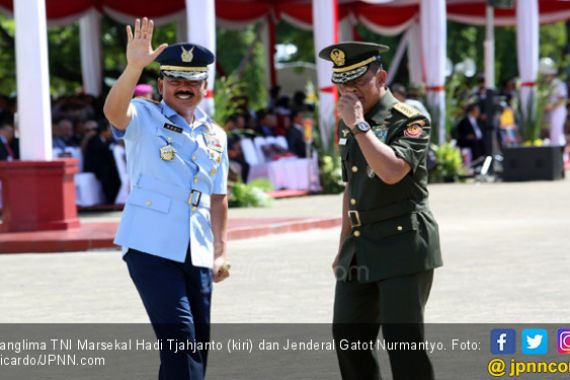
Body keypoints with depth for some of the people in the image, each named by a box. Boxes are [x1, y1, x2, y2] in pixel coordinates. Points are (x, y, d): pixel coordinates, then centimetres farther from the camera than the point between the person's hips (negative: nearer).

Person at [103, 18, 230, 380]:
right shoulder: (144, 118, -2)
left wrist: (221, 251, 12)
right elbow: (114, 110, -25)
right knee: (179, 338, -15)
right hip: (151, 248, -6)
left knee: (198, 346, 10)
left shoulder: (215, 135, 13)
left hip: (197, 254, 6)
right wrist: (133, 68, -42)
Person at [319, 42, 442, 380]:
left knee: (403, 339, -9)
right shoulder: (350, 126, 14)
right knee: (348, 336, 8)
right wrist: (344, 247, 22)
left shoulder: (410, 121, -10)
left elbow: (391, 171, -27)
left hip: (403, 248, -8)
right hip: (361, 251, 8)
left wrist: (359, 124, -22)